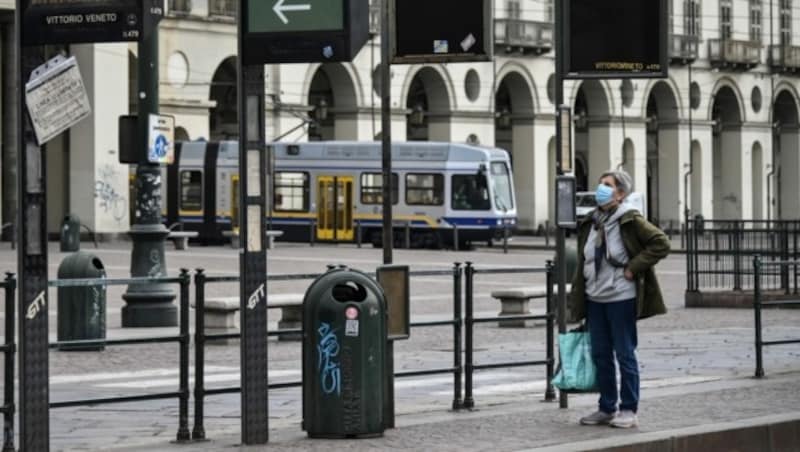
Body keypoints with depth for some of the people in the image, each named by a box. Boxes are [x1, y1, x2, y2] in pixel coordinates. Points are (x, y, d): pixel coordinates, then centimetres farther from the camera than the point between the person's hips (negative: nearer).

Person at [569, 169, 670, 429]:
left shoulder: (630, 221, -9)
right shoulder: (590, 223, 9)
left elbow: (661, 244, -14)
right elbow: (582, 262, 13)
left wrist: (633, 267, -15)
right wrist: (577, 301, 10)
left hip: (621, 299, -6)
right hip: (595, 299, 7)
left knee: (625, 354, -1)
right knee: (600, 355, 10)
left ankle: (629, 411, 6)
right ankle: (607, 409, 19)